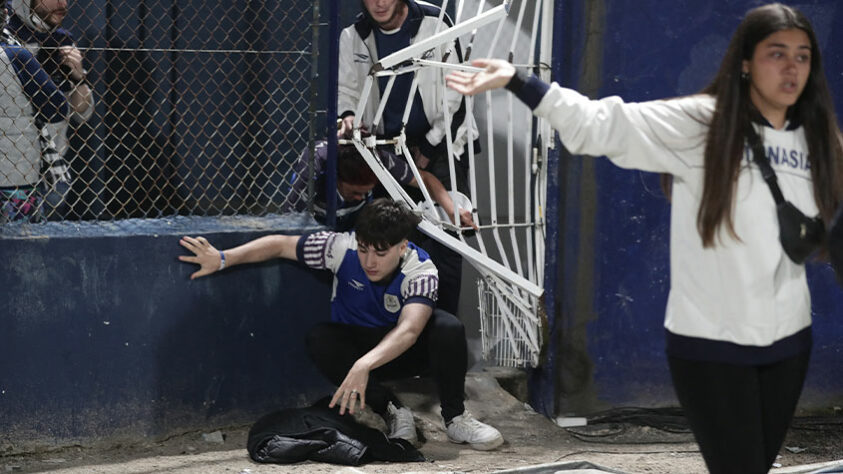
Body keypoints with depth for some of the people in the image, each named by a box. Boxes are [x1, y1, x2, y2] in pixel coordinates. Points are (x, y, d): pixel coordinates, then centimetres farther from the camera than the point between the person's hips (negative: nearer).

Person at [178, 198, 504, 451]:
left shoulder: (421, 271, -30)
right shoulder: (342, 248, -22)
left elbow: (409, 330, -46)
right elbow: (281, 245, -13)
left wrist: (364, 366, -62)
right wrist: (223, 259, -24)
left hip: (404, 351, -2)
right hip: (355, 346, 2)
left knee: (448, 328, -34)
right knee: (319, 340, -32)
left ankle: (455, 418, -16)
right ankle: (392, 412, -24)